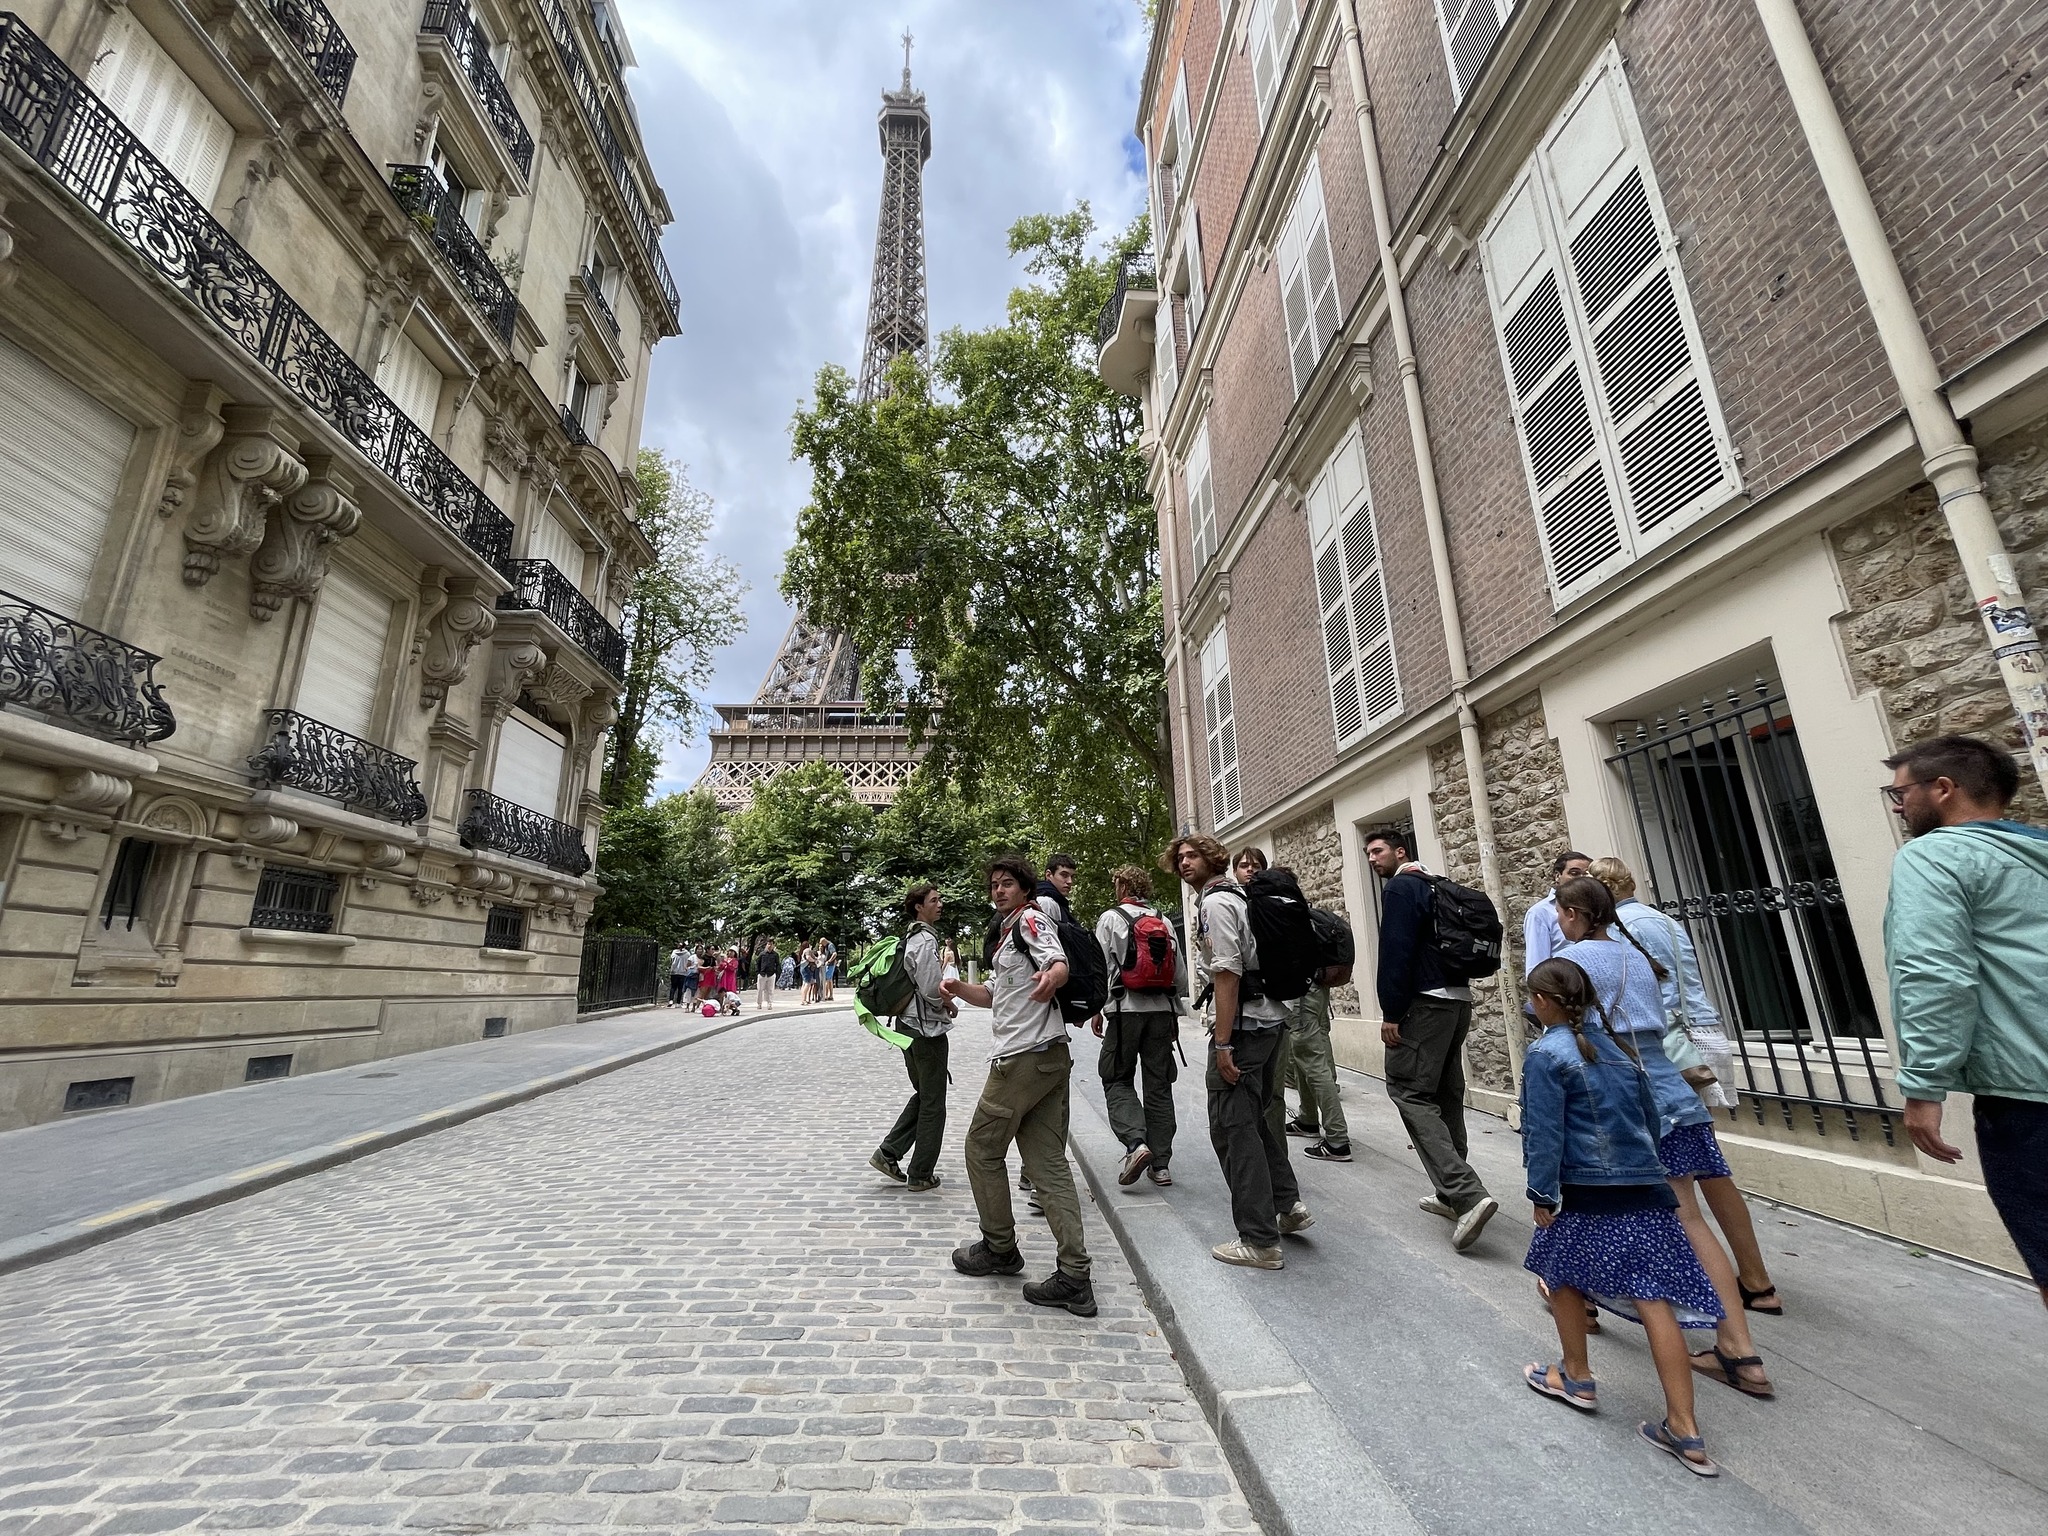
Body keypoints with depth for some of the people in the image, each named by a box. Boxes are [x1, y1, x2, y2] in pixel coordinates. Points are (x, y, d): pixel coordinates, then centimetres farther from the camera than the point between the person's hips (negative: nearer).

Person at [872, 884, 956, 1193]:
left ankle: (888, 1153, 19)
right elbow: (932, 990, -22)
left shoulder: (910, 938, 11)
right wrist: (951, 1005, -4)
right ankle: (921, 1175, 15)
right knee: (933, 1106, 5)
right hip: (927, 1029, -9)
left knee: (921, 1095, 22)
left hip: (909, 1025, 9)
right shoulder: (926, 941, -19)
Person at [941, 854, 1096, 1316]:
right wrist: (961, 989, 7)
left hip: (1024, 1057, -10)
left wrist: (1050, 977, -45)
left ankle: (999, 1248, 23)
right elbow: (998, 996, 25)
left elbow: (1061, 965, -23)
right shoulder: (1007, 931, 23)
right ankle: (1074, 1278, 8)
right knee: (1049, 1164, 7)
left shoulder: (1030, 918, -7)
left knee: (982, 1148, 7)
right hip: (1051, 1057, 10)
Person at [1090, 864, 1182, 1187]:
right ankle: (1160, 1163, 15)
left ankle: (1135, 1142, -14)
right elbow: (1179, 970, 10)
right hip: (1162, 1009, 4)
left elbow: (1101, 966, -6)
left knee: (1117, 1079, 7)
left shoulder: (1110, 918, -3)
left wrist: (1096, 1009, 3)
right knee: (1159, 1084, 10)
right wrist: (1174, 1011, 18)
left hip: (1126, 1008, -4)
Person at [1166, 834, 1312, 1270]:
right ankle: (1288, 1205, 29)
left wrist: (1223, 1043, -20)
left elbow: (1227, 972, -21)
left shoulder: (1215, 903, -13)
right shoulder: (1238, 895, 17)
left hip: (1243, 1023, -10)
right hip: (1270, 1016, 10)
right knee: (1255, 1117, 23)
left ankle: (1260, 1241, 5)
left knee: (1232, 1127, -2)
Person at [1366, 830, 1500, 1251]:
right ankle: (1453, 1194, 20)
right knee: (1446, 1095, 14)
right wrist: (1463, 1009, 21)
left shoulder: (1400, 888, -9)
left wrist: (1390, 1012, -15)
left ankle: (1467, 1193, -17)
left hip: (1424, 1002, -9)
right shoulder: (1435, 886, 18)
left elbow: (1395, 952, -17)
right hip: (1458, 999, 9)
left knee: (1408, 1090, -8)